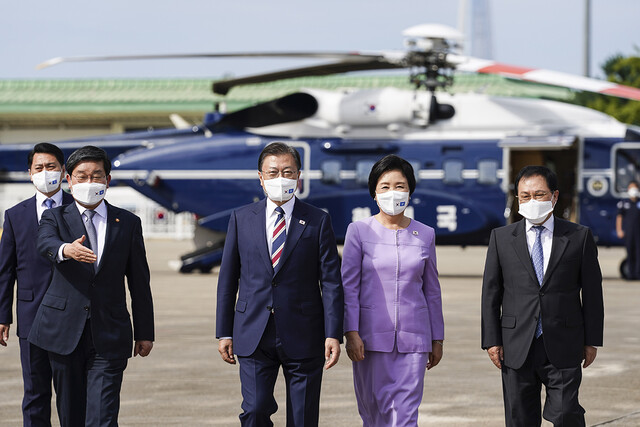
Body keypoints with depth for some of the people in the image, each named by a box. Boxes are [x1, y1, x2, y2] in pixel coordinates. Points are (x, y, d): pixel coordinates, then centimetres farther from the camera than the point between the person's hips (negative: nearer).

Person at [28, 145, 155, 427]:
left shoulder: (128, 223, 8)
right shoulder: (55, 218, 5)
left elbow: (139, 283, 10)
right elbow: (45, 243, -20)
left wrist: (144, 333, 9)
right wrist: (66, 250, -44)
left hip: (109, 336, -1)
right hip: (64, 330, 1)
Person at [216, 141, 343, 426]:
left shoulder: (318, 221, 3)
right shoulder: (241, 219, 8)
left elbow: (331, 282, 0)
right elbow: (227, 278, 10)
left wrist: (333, 335, -9)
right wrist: (224, 332, 5)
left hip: (303, 337, -1)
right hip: (254, 338, 1)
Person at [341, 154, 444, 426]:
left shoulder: (425, 235, 8)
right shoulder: (359, 231, 1)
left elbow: (432, 291, 14)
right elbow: (349, 286, -2)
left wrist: (437, 339, 14)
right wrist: (351, 333, -11)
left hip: (413, 337, 1)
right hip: (371, 336, -1)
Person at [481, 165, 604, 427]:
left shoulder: (579, 237, 3)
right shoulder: (502, 238, 6)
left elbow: (592, 291, 5)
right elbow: (490, 292, 7)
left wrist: (592, 340, 2)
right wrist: (492, 340, 0)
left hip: (563, 347, -1)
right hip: (517, 346, 1)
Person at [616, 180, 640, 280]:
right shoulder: (623, 203, 10)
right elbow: (619, 217, 11)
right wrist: (619, 230, 2)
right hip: (628, 233, 1)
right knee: (630, 254, 2)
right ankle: (631, 273, 6)